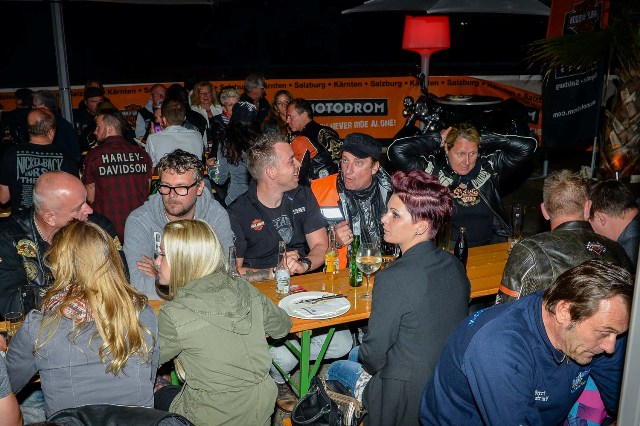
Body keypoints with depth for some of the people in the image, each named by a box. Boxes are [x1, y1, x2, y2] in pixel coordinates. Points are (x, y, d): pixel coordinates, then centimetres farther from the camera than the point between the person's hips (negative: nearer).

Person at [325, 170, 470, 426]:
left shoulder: (393, 279, -30)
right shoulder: (454, 265, -7)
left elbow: (373, 354, -19)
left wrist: (368, 363, 5)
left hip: (407, 400, -6)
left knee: (336, 369, 19)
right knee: (356, 354, 26)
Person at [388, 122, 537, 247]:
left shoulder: (489, 166, 9)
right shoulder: (433, 169, 0)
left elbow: (528, 145, 8)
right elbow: (396, 151, -10)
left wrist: (484, 138, 4)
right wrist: (437, 139, -1)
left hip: (490, 245, 4)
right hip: (447, 249, -3)